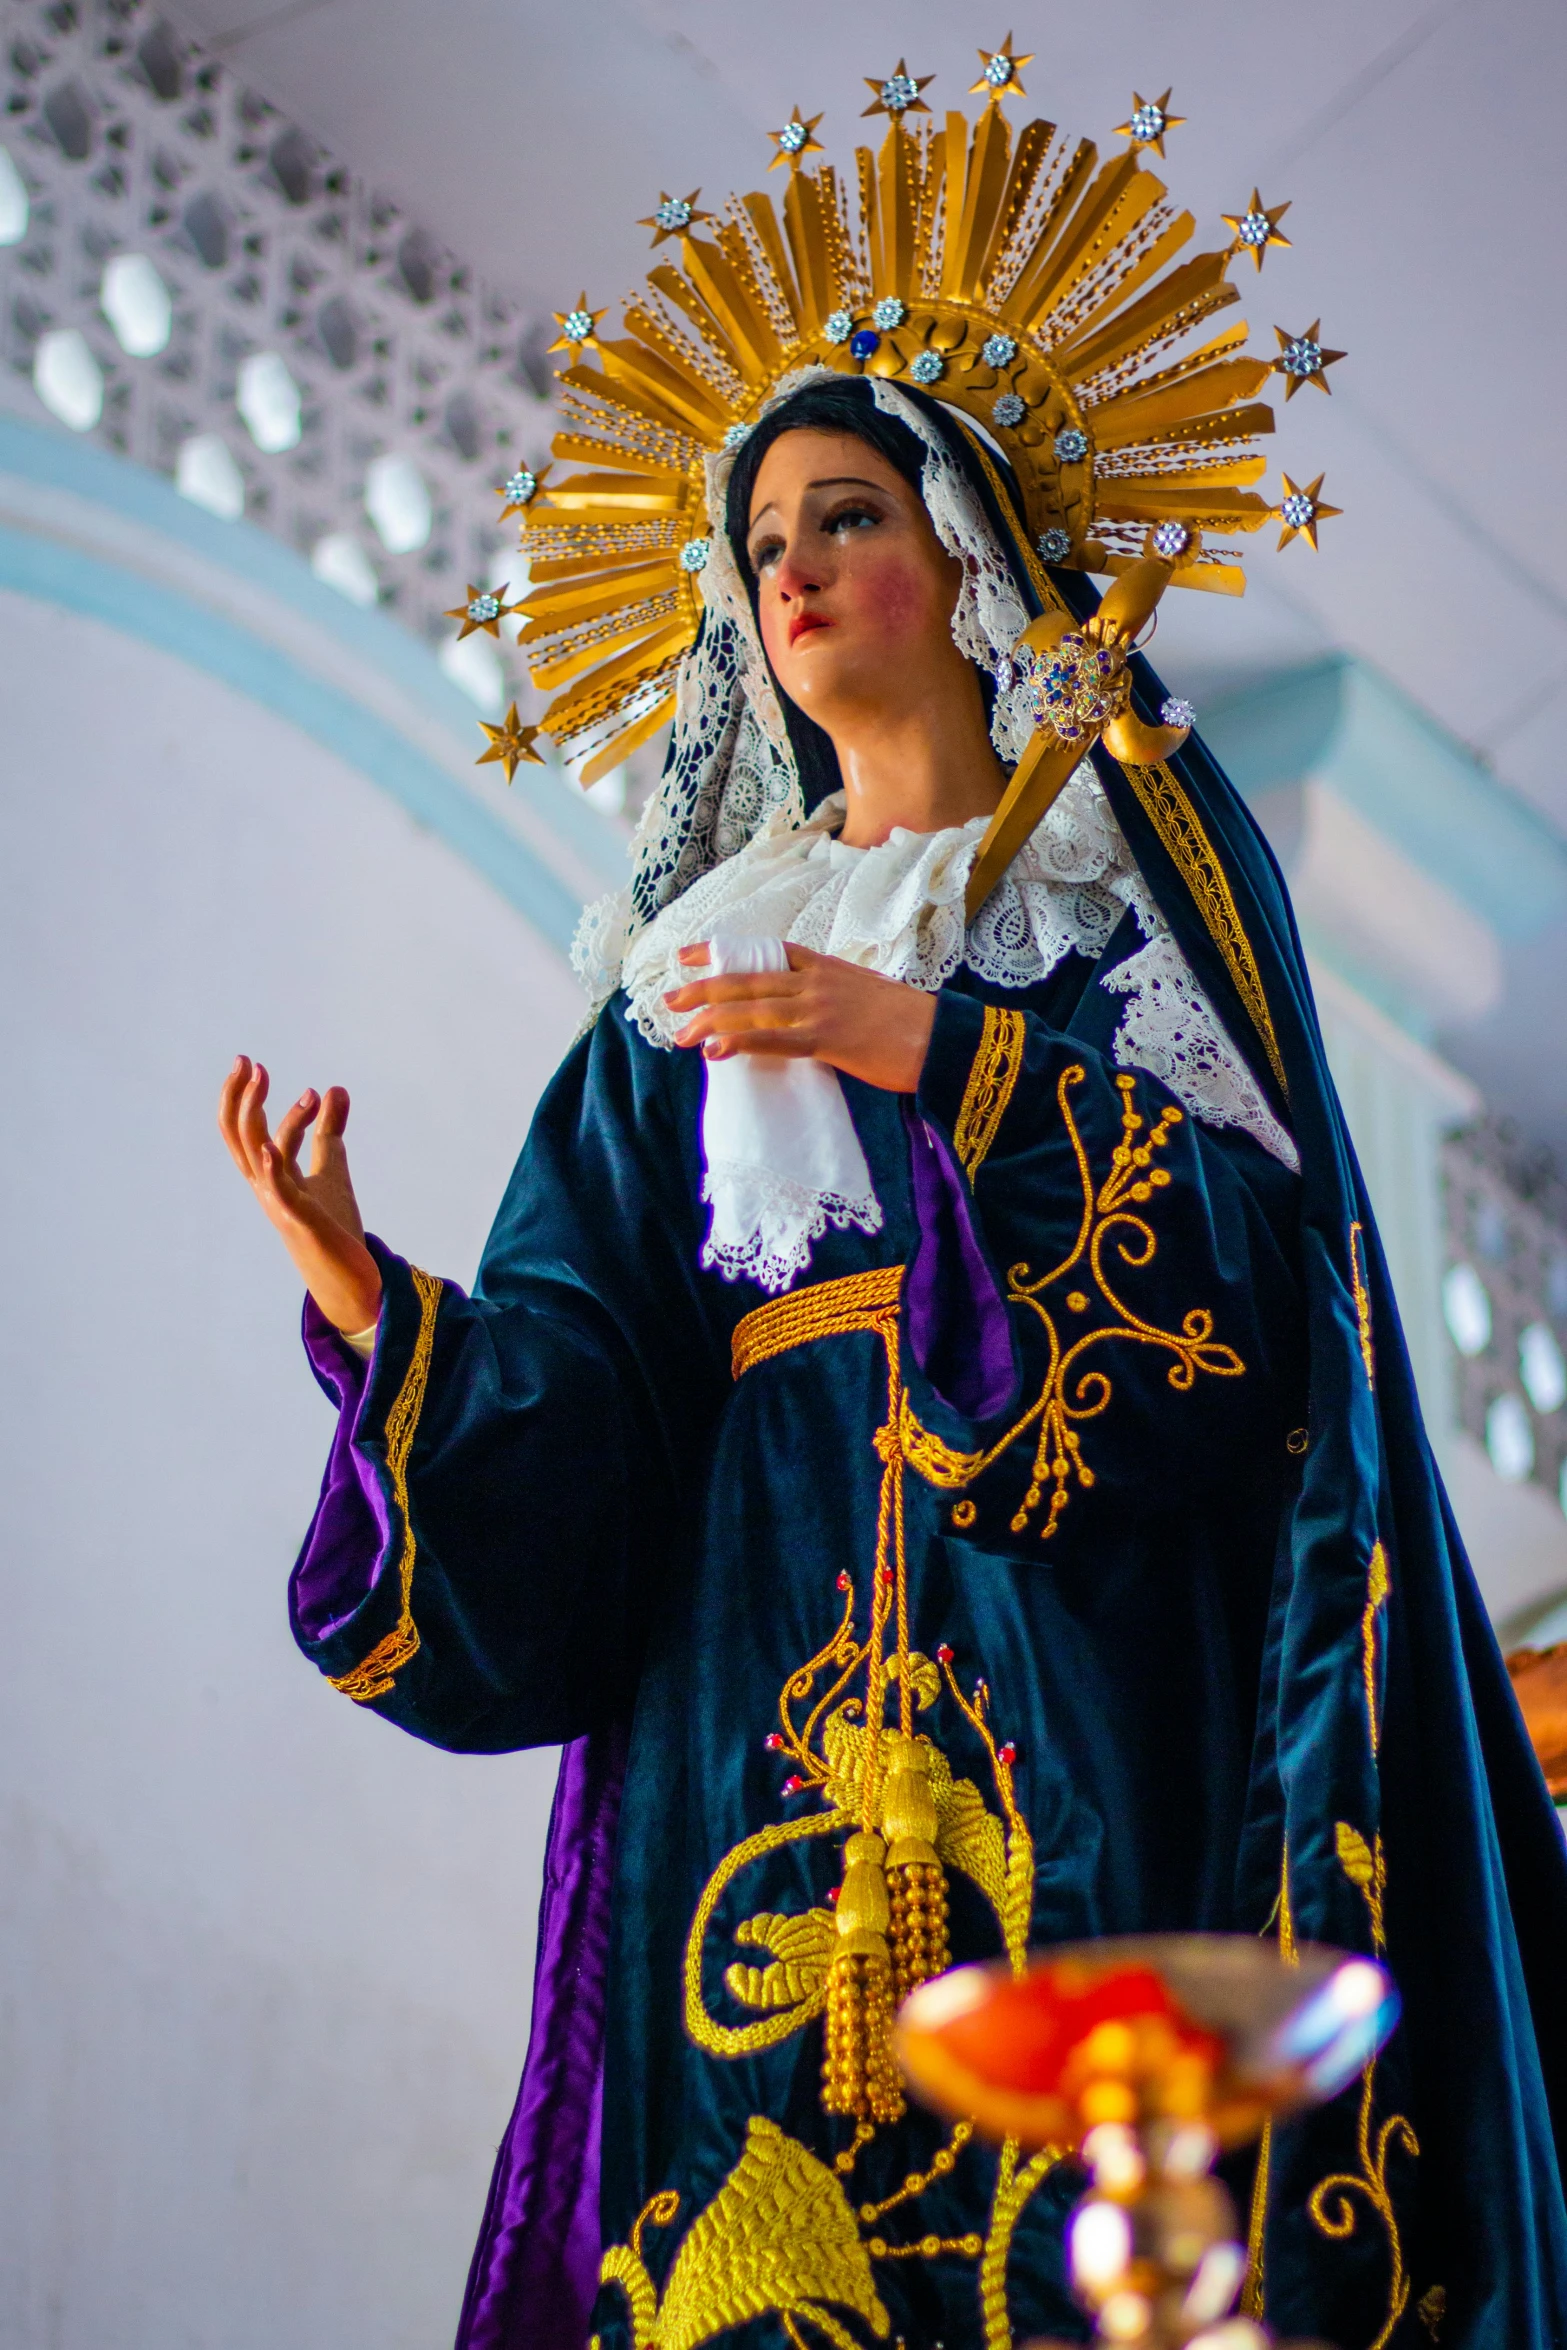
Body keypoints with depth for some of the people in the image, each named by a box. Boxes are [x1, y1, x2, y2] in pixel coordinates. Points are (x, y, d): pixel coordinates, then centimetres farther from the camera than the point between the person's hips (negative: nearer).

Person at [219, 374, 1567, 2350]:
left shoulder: (1139, 877, 12)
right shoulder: (706, 968, 20)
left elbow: (1265, 1233, -5)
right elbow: (581, 1383, 9)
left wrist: (934, 1052, -12)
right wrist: (372, 1306, -10)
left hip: (1095, 1675, -3)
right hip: (773, 1678, 3)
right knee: (774, 2171, -9)